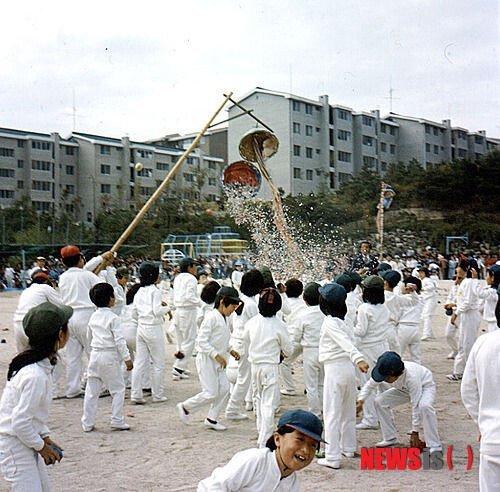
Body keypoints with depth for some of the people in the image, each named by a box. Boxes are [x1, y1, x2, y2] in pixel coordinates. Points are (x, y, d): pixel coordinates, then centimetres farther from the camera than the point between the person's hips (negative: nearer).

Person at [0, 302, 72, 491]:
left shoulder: (41, 366, 2)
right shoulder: (36, 375, -28)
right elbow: (20, 422, -27)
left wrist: (45, 438, 9)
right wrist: (41, 446, -13)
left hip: (26, 442, 10)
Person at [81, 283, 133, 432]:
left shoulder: (93, 317, 8)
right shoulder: (113, 318, -12)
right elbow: (119, 340, -15)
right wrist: (127, 358, -11)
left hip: (94, 355, 6)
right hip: (110, 357, -6)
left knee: (92, 391, 11)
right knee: (118, 389, 6)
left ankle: (87, 424, 15)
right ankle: (117, 422, 7)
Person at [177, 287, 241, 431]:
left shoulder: (224, 318, 10)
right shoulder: (212, 317, -18)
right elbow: (202, 341, -21)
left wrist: (230, 350, 6)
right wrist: (217, 355, -24)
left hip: (218, 361, 9)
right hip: (206, 359, -9)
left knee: (224, 388, 3)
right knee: (211, 393, -6)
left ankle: (211, 419, 15)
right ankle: (185, 407, 14)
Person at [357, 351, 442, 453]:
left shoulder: (411, 377, -42)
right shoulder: (384, 372, -27)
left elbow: (416, 405, -35)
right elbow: (369, 385, -10)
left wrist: (415, 432, -29)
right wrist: (360, 401, -28)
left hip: (425, 386, -6)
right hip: (404, 389, 6)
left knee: (425, 406, -39)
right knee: (380, 401, -11)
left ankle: (435, 447, -28)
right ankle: (390, 438, 4)